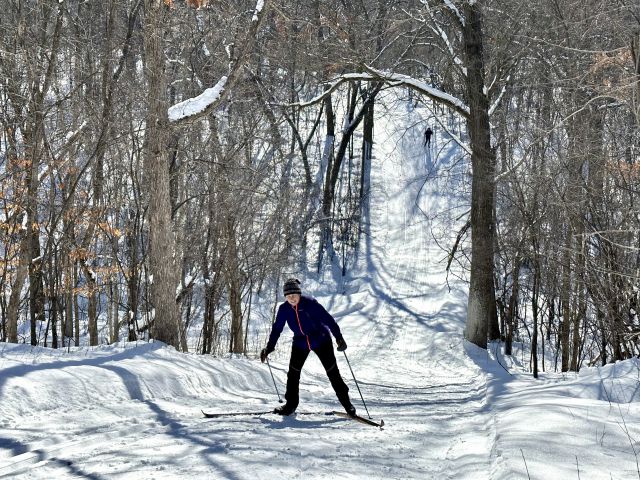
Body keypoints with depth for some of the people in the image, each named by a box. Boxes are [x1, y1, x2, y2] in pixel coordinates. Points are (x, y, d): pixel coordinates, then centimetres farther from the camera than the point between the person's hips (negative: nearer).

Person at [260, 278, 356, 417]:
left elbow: (328, 319, -19)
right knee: (293, 372, -4)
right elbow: (277, 328, 2)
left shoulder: (310, 303, -21)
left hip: (321, 340, -4)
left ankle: (346, 403, 9)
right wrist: (269, 348, 1)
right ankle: (291, 404, 10)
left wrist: (339, 337, -22)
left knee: (332, 372, -1)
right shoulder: (284, 309, -9)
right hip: (300, 343, 4)